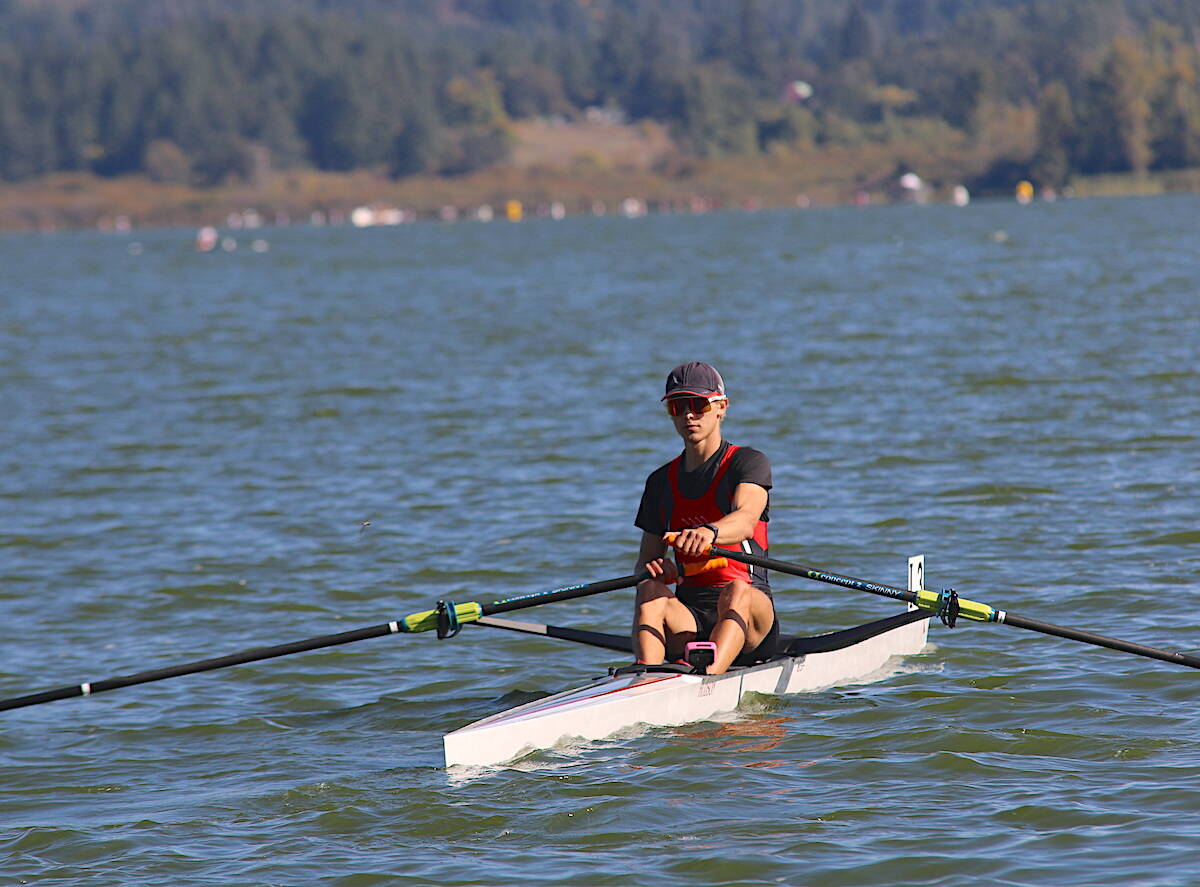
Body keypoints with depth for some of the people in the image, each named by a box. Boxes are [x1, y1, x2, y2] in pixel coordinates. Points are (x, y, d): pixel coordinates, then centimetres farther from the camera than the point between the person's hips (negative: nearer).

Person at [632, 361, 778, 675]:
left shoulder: (748, 463, 1)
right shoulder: (661, 481, 17)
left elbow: (745, 521, -20)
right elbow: (644, 562, 16)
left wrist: (708, 532, -44)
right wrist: (653, 569, -11)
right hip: (689, 618, 4)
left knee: (736, 591, -36)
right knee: (650, 591, -26)